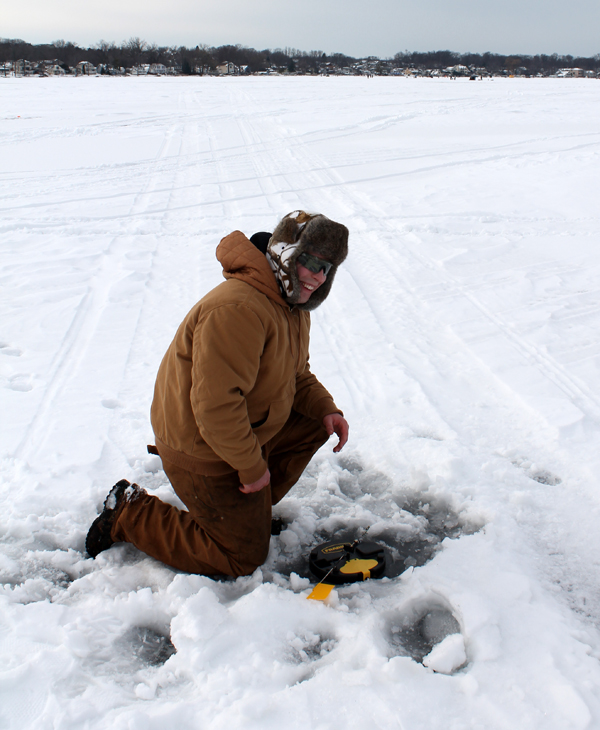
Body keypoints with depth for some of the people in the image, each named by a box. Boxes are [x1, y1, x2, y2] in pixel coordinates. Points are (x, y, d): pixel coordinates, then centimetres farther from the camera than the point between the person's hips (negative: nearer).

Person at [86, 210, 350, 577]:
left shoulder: (293, 305, 4)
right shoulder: (237, 310, -31)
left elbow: (296, 375, 16)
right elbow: (216, 405, -34)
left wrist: (326, 409, -3)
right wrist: (252, 466, -23)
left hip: (248, 430, 10)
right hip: (203, 450, -9)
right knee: (242, 557, 2)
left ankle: (254, 507, 18)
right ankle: (130, 514, 9)